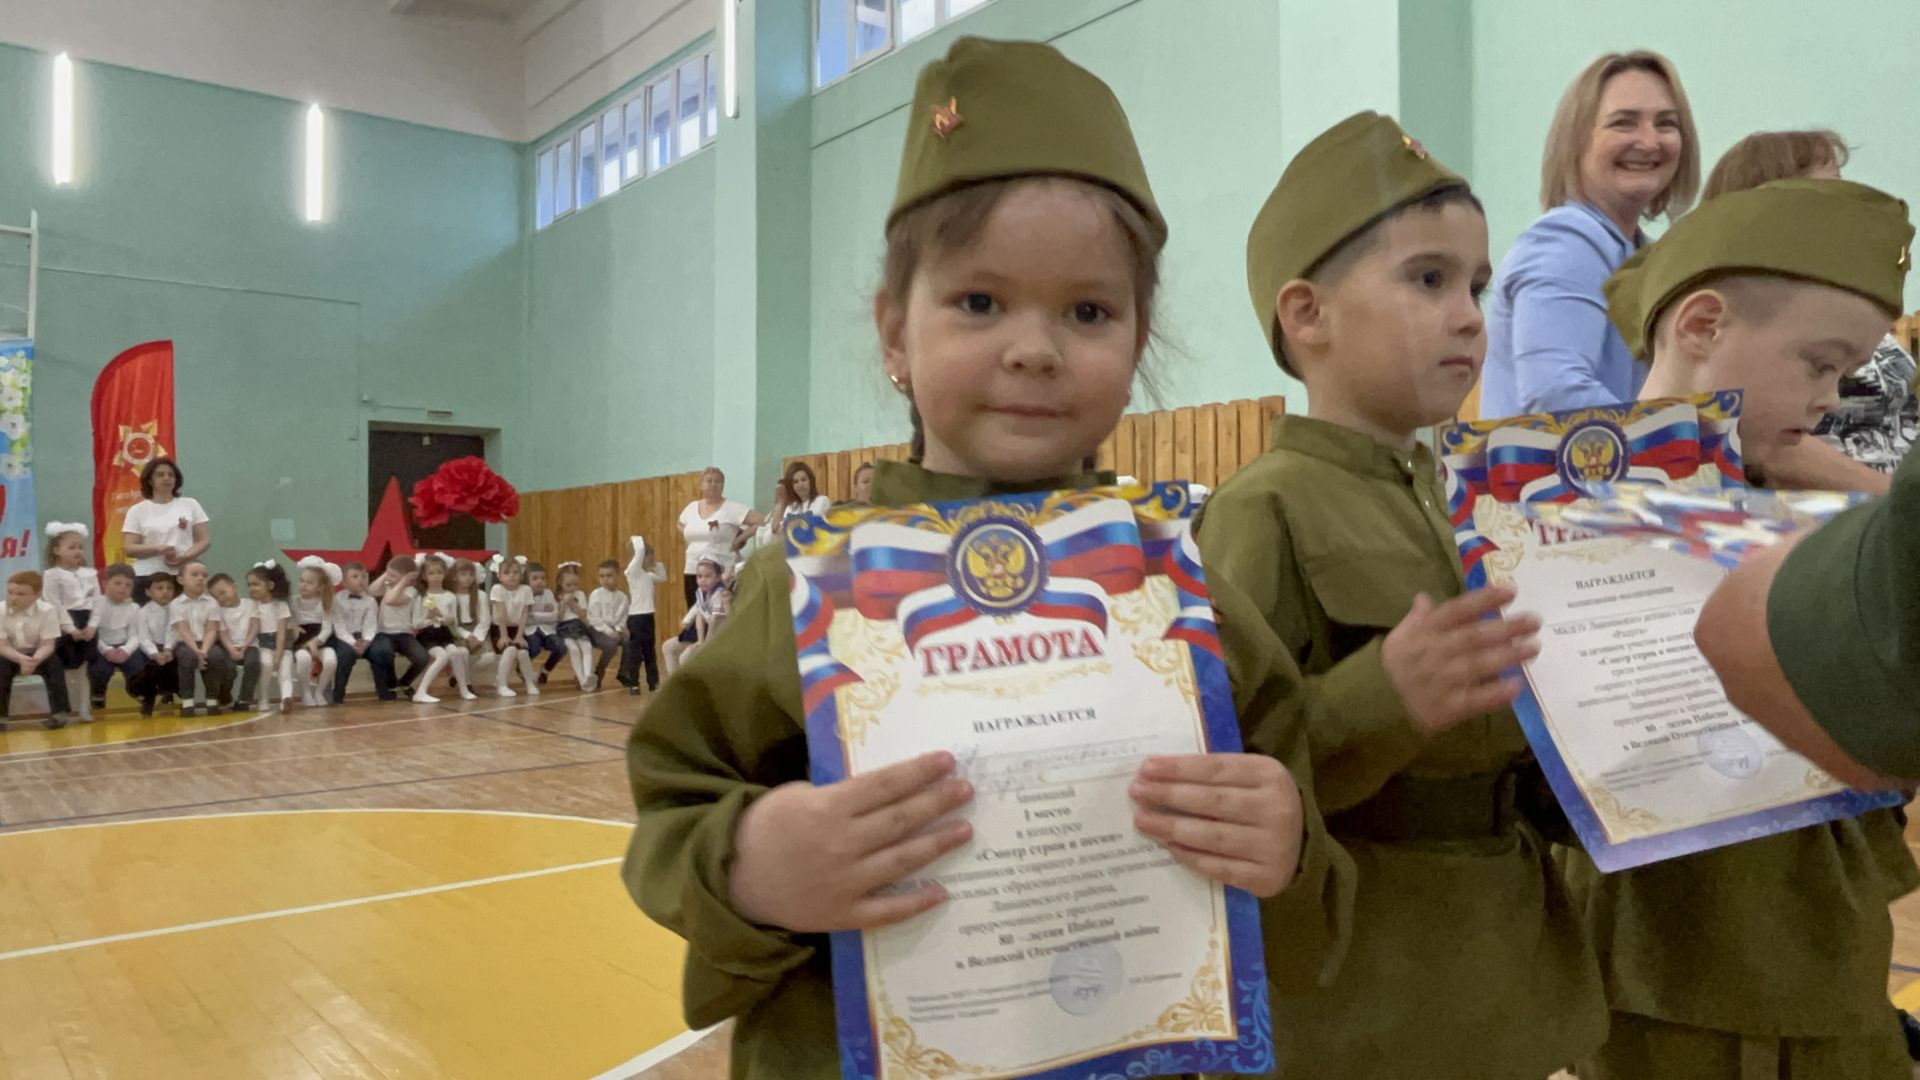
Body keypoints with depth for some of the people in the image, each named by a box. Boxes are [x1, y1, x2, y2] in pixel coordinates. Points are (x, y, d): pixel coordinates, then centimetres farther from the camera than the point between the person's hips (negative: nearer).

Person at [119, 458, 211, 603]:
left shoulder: (190, 505, 10)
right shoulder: (137, 511, 8)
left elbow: (205, 540, 7)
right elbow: (129, 549, 1)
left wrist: (185, 557, -11)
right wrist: (159, 549, -17)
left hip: (184, 575, 1)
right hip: (147, 577, 0)